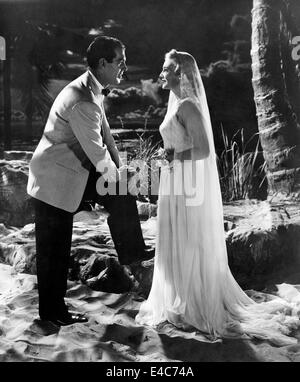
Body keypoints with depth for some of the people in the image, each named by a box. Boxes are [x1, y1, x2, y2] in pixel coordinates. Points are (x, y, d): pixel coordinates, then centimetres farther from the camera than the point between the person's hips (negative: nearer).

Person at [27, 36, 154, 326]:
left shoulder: (93, 91, 5)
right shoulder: (82, 101, -27)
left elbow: (105, 136, 9)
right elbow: (97, 153, -24)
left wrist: (119, 170, 5)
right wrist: (118, 175, -7)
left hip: (74, 173, 9)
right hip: (55, 181, -9)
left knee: (122, 192, 8)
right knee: (54, 250, 3)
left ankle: (132, 251, 21)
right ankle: (51, 311, 22)